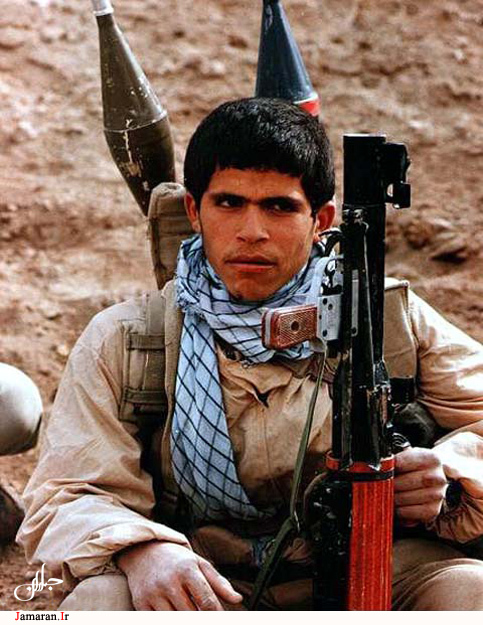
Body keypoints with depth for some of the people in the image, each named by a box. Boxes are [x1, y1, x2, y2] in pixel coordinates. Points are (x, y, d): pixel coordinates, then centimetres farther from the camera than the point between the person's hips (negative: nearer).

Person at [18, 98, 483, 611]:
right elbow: (67, 497, -2)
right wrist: (140, 550, -26)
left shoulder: (394, 318, 7)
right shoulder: (119, 342, 4)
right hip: (200, 586, 0)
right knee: (98, 600, -31)